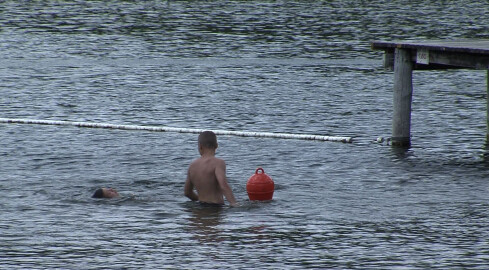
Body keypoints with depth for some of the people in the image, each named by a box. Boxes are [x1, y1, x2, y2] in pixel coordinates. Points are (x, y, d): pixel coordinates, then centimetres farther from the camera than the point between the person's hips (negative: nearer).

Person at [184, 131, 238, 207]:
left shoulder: (192, 165, 11)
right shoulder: (218, 163, -8)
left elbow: (187, 192, 20)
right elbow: (224, 185, -25)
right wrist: (234, 204, -32)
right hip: (216, 207, -6)